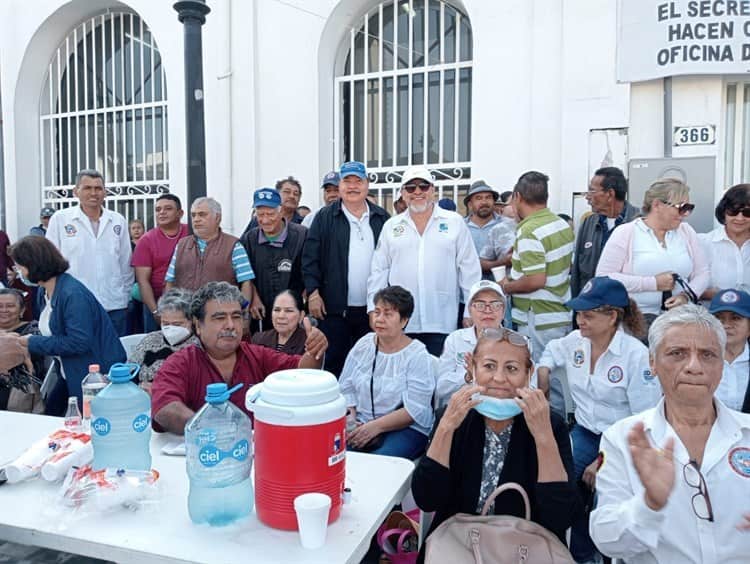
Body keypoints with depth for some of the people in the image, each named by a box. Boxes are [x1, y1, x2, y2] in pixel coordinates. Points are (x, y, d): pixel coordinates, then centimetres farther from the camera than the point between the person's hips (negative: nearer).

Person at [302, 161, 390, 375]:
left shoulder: (382, 218, 8)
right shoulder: (325, 217, 2)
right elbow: (310, 257, -1)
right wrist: (313, 292, -9)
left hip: (371, 308, 3)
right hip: (334, 307, -2)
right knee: (334, 363, 5)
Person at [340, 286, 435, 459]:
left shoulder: (418, 356, -7)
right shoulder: (363, 345, 7)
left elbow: (414, 410, -14)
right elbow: (345, 389, 6)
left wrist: (375, 427, -20)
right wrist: (350, 420, -11)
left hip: (405, 428, -3)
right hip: (361, 425, 4)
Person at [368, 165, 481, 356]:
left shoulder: (455, 222, 4)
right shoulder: (391, 226, 9)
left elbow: (470, 270, 4)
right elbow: (378, 272, 10)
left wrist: (470, 312, 1)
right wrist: (374, 309, 4)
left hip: (442, 323, -1)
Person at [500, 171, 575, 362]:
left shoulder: (529, 232, -20)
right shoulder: (563, 225, 8)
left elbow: (536, 280, -26)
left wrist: (507, 286, -8)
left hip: (539, 322, -9)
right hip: (563, 316, 9)